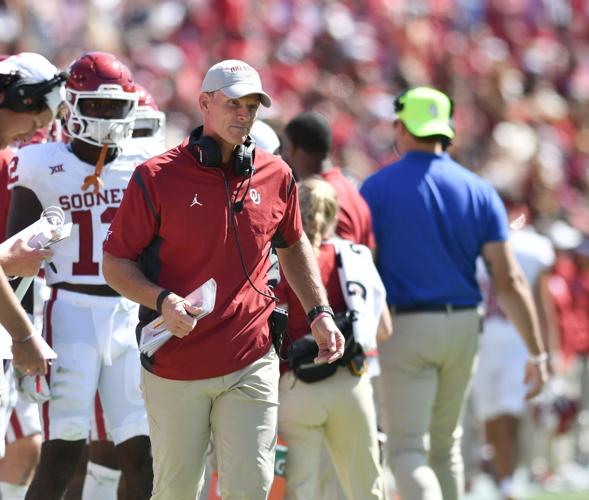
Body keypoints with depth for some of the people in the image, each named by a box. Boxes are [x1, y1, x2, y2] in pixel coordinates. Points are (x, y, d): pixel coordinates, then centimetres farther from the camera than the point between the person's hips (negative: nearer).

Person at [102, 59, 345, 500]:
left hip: (251, 366, 2)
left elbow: (293, 246, 24)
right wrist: (161, 301, -20)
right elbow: (115, 264, -2)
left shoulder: (276, 177, 6)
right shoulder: (157, 178, -5)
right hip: (175, 368, -2)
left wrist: (319, 312, 12)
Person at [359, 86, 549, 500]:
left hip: (406, 326, -4)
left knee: (407, 447, -5)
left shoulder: (378, 188, -6)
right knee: (446, 442, 21)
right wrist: (537, 353, 0)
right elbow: (508, 280, -2)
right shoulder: (478, 190, 3)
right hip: (463, 326, 4)